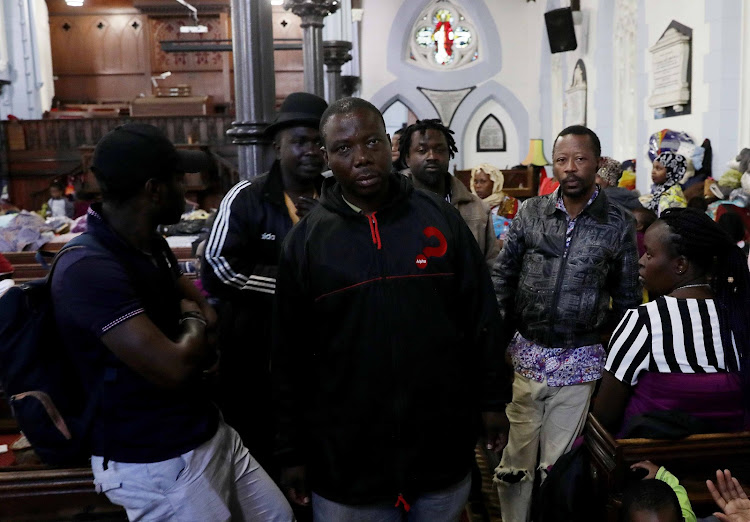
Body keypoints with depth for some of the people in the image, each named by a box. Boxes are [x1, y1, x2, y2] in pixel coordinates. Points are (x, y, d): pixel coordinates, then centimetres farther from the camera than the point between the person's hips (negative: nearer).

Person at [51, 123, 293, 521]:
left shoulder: (151, 245, 5)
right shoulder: (89, 268, -25)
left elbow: (202, 308, 21)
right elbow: (173, 368, -30)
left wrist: (198, 329, -3)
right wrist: (194, 323, -8)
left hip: (209, 433, 8)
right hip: (155, 464, -8)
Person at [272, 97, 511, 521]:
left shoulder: (439, 217, -1)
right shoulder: (306, 240, -3)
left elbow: (482, 318, 4)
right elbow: (290, 355, -1)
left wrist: (493, 401, 4)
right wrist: (293, 452, 1)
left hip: (444, 447, 1)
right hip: (345, 456, 0)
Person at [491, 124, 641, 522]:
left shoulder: (619, 224, -1)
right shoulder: (530, 212, 1)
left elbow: (627, 298, 6)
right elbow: (501, 279, 4)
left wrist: (616, 356, 4)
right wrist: (498, 340, -3)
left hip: (580, 362, -1)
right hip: (524, 354, 1)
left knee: (557, 467, 10)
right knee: (514, 463, 9)